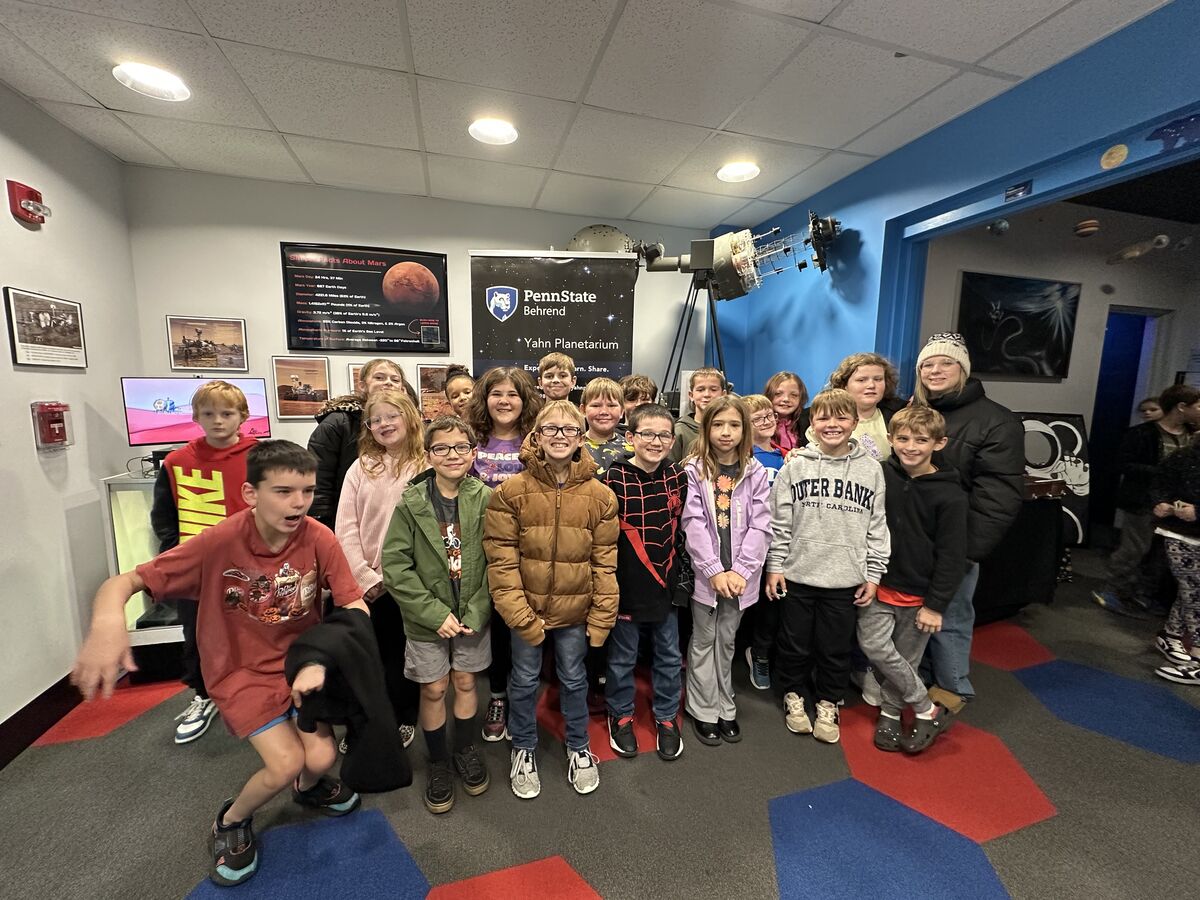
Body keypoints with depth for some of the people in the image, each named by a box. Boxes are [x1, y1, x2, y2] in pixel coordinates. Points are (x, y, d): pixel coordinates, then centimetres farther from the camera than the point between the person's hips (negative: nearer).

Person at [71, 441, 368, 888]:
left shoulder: (320, 539, -20)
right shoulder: (220, 541, -23)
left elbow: (356, 608, -17)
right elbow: (123, 582, -20)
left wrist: (320, 663, -30)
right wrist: (108, 622, -41)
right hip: (241, 669, -2)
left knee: (321, 759, -6)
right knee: (286, 764, -13)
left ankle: (308, 787, 34)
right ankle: (230, 822, 23)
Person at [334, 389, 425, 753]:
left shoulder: (426, 467, -4)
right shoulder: (361, 469, 3)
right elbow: (345, 528, -1)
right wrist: (366, 576, -7)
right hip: (368, 582, 2)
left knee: (403, 655, 12)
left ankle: (403, 721, 34)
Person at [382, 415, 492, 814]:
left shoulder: (486, 500, -11)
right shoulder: (411, 503, -12)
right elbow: (395, 565, -12)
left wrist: (475, 613, -13)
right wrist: (435, 613, -15)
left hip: (473, 616, 1)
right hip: (427, 618, 0)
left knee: (465, 682, 16)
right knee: (433, 689, 13)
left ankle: (465, 750, 41)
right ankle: (438, 761, 37)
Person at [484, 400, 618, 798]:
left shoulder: (600, 495, -7)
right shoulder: (511, 492, -12)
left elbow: (605, 562, -3)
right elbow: (501, 559, -11)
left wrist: (602, 615, -4)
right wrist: (519, 613, -14)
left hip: (575, 610, 1)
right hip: (526, 608, -1)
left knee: (574, 679, 19)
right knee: (524, 680, 17)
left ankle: (579, 749, 45)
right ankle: (523, 751, 44)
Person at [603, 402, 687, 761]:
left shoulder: (677, 478, -1)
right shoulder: (614, 479, -15)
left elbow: (683, 529, 9)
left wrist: (684, 576, 8)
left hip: (667, 583, 4)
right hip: (627, 584, -3)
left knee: (669, 655, 18)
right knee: (622, 657, 15)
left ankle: (666, 718, 40)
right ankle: (620, 716, 40)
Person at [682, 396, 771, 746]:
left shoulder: (755, 473, -1)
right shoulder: (694, 470, -6)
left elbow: (760, 526, -4)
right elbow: (693, 525, -11)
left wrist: (740, 571, -13)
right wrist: (715, 571, -16)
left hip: (740, 575, 2)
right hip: (704, 573, -2)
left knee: (727, 640, 17)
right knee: (704, 641, 12)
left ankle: (725, 708, 34)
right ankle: (704, 711, 28)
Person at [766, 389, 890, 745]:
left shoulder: (871, 470, 0)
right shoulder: (795, 465, -4)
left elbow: (878, 527, 4)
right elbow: (779, 522, -2)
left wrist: (873, 574, 2)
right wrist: (774, 566, -3)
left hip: (845, 579, 1)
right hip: (797, 574, 0)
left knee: (836, 648, 14)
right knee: (795, 644, 13)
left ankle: (828, 705, 36)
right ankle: (793, 697, 36)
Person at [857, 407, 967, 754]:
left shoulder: (950, 494, -10)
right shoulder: (879, 475, -4)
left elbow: (952, 554, -8)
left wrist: (935, 604, -8)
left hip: (920, 594, -2)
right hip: (879, 583, 2)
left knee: (905, 658, 9)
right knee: (874, 644, -8)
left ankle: (889, 714, 31)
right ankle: (928, 711, 13)